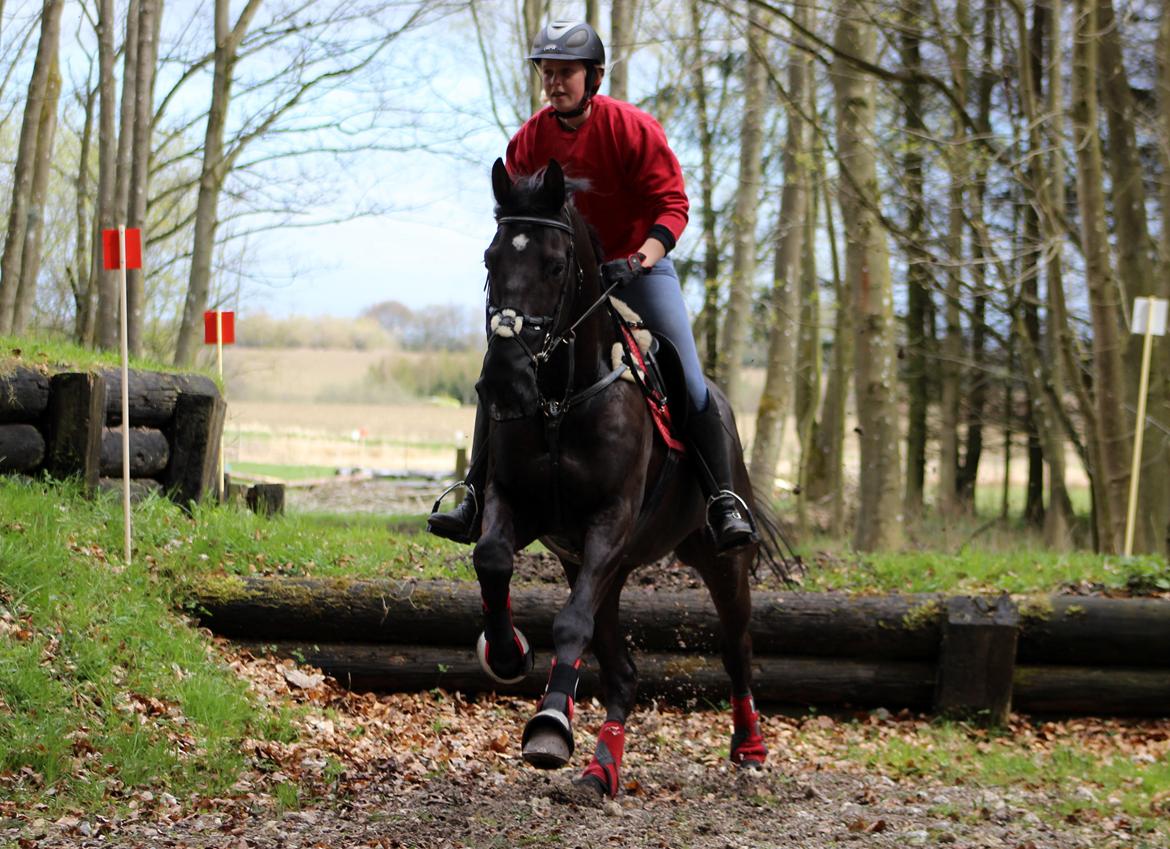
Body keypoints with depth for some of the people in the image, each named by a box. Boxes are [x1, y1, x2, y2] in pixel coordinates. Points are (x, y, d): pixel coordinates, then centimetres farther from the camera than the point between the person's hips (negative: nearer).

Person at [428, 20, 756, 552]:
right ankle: (476, 499, -2)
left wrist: (644, 257, -34)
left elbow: (672, 204, -18)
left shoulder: (633, 129, -18)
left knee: (689, 382, -13)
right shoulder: (529, 140, -8)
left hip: (636, 260, -3)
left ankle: (723, 500, -4)